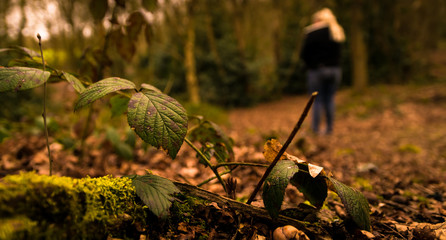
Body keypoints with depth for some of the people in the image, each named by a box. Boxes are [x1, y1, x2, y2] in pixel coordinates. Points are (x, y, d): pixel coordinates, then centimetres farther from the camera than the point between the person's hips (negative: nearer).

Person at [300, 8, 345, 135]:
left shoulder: (312, 33, -8)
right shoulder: (337, 32, 9)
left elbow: (303, 54, -7)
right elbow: (338, 53, 11)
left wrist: (310, 64, 8)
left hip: (316, 69, -5)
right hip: (335, 69, 5)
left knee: (317, 100, 0)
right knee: (330, 99, 11)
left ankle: (316, 129, 0)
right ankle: (330, 128, 15)